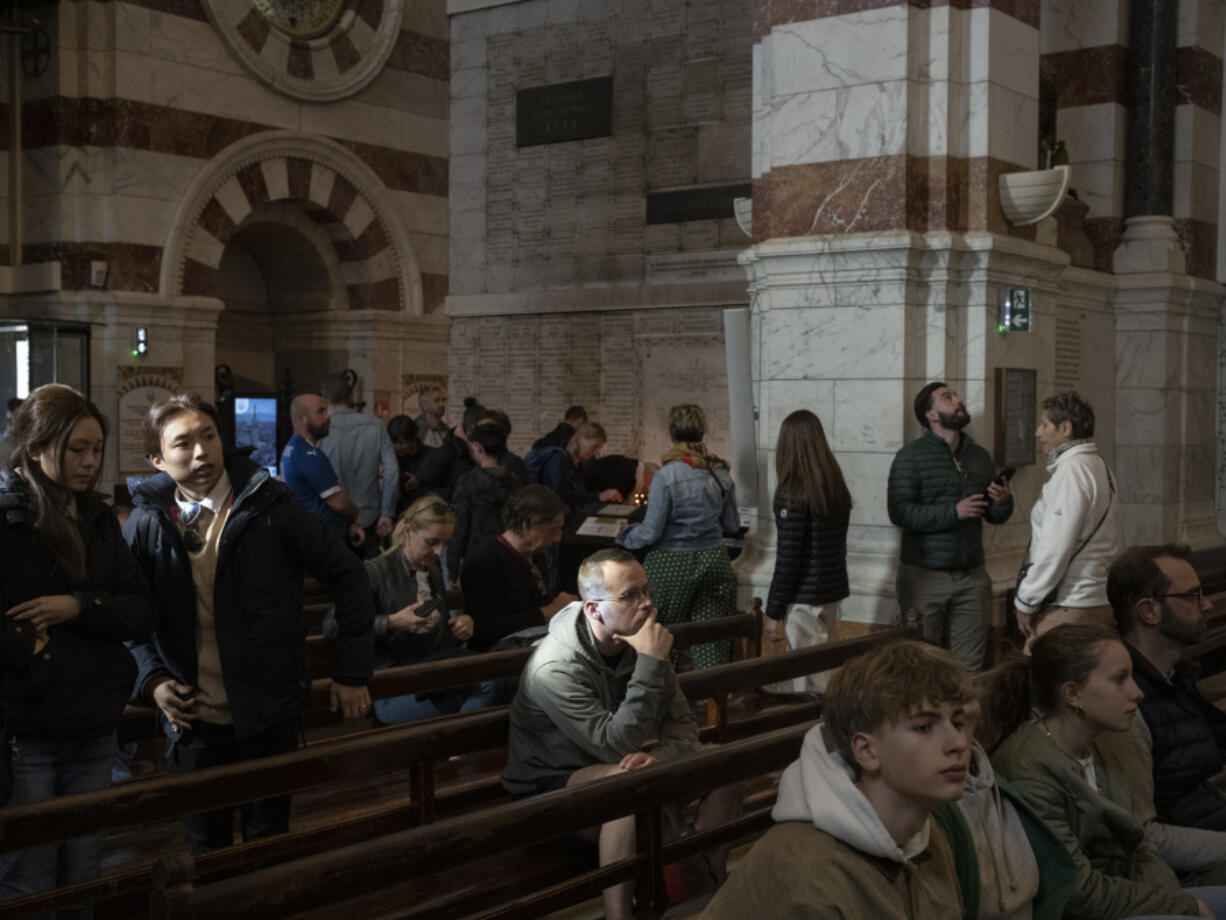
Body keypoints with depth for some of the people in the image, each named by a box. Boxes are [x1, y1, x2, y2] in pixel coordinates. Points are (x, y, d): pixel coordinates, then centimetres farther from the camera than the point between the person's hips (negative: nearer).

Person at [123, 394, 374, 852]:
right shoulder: (145, 524, -2)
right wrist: (152, 679, -6)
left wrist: (352, 672, -3)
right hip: (192, 723, 2)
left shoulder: (268, 507, -9)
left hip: (268, 717, -2)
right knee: (206, 851, 14)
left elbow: (347, 576, -3)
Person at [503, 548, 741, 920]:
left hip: (617, 766, 7)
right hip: (551, 787, -7)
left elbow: (683, 725, -6)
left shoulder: (638, 642, -7)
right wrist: (651, 665, -35)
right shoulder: (554, 667, -28)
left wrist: (660, 755, -30)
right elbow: (617, 746, -31)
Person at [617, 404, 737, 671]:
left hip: (672, 565, -4)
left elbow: (651, 532, -13)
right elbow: (731, 526, 9)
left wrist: (624, 538, 6)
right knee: (711, 639, 8)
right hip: (714, 560, 4)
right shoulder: (721, 473, 0)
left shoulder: (666, 477, -16)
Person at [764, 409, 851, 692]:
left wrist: (774, 609, -9)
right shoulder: (836, 486, 5)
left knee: (809, 682, -1)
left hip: (805, 596, -7)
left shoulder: (793, 493, -16)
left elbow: (787, 559, -16)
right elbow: (836, 545, 11)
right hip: (832, 590, 8)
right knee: (823, 670, 17)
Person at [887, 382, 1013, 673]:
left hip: (971, 577, 5)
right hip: (924, 576, -5)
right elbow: (899, 512, -16)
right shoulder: (911, 457, -4)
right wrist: (954, 512, -21)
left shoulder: (980, 456, 13)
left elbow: (995, 517, 18)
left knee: (969, 666, 6)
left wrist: (1003, 502, -5)